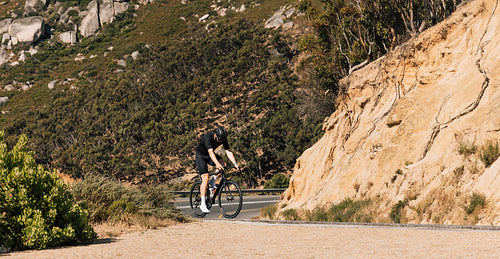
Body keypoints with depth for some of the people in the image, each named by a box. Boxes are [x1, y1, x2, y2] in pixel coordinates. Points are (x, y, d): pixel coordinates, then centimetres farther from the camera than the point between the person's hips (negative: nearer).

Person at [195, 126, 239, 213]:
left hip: (209, 155, 6)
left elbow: (228, 152, -20)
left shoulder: (223, 139, -16)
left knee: (222, 162, -24)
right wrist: (217, 164, -57)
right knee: (205, 179, -17)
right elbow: (210, 152, -44)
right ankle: (203, 204, -14)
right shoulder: (207, 137, -32)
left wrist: (235, 163, -33)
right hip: (201, 155, -6)